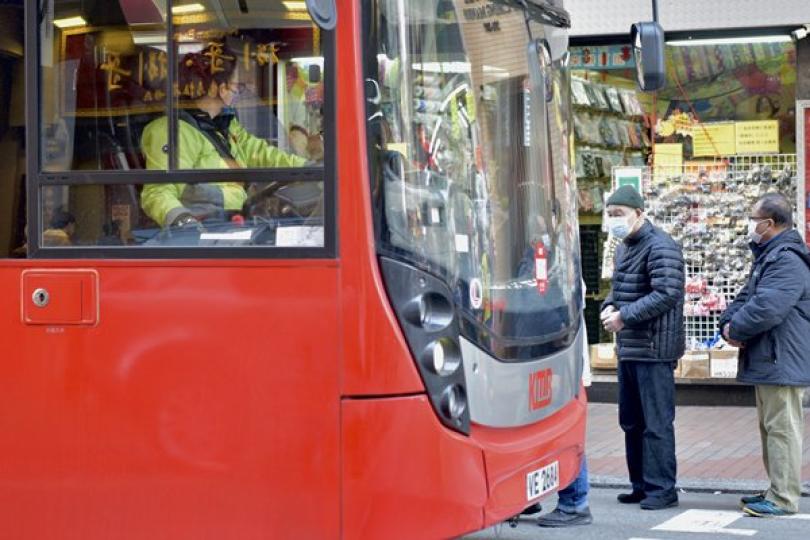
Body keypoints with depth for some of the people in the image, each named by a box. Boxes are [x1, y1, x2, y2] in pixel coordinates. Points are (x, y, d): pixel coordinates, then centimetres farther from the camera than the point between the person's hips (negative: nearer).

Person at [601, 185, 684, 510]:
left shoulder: (660, 247, -14)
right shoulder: (624, 247, 16)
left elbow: (666, 294, -21)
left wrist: (624, 315, -19)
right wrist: (609, 306, 2)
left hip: (654, 349, -10)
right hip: (628, 348, 10)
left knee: (656, 422, -5)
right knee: (631, 421, 15)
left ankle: (662, 489, 0)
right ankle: (641, 484, 24)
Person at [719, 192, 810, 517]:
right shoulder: (767, 257, 18)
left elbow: (766, 309, -28)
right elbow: (746, 297, 20)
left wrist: (736, 330, -13)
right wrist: (729, 323, 0)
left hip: (781, 363, -11)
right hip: (766, 361, 11)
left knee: (782, 428, -7)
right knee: (770, 426, 16)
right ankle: (777, 491, 25)